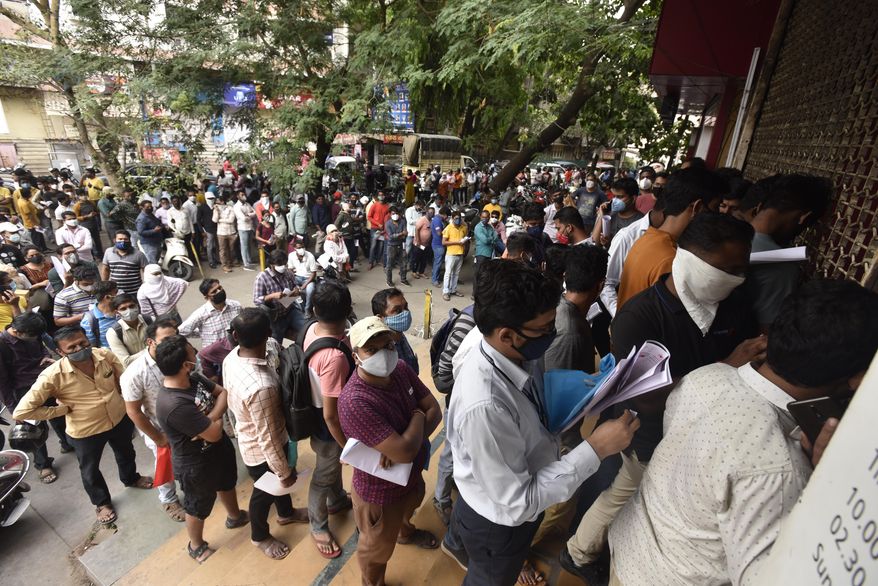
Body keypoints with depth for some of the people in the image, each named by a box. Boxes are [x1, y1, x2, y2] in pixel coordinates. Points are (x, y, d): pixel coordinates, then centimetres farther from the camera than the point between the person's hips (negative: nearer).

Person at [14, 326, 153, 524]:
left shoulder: (105, 355, -19)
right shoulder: (53, 376, -28)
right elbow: (22, 411, -24)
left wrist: (127, 401, -2)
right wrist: (63, 409, -20)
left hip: (120, 418, 3)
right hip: (85, 432, -3)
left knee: (126, 452, 31)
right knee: (90, 470, 23)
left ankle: (131, 478, 62)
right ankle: (102, 502, 52)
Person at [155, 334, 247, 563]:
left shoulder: (193, 378, -13)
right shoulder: (173, 405, -39)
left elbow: (223, 393, -3)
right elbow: (215, 434, -32)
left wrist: (211, 418, -21)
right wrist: (217, 419, -11)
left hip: (219, 447, 8)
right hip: (196, 464, -8)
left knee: (227, 482, 32)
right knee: (198, 506, 20)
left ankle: (235, 516, 60)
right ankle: (196, 546, 49)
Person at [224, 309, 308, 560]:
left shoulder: (231, 357, -16)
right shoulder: (261, 387, -43)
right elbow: (269, 439, -31)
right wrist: (286, 472, -15)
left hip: (247, 436, 7)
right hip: (262, 451, -7)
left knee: (277, 479, 32)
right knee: (266, 491, 23)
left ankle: (286, 513, 61)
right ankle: (260, 537, 53)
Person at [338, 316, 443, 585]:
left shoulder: (401, 369, -16)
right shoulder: (354, 402, -39)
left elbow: (434, 410, -11)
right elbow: (405, 452, -39)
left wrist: (403, 443, -27)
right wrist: (417, 418, -21)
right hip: (380, 491, -7)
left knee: (409, 509, 39)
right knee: (378, 548, 23)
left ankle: (405, 533, 73)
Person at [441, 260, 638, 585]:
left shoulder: (517, 353, -20)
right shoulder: (484, 407, -43)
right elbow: (518, 503, -32)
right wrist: (595, 449, -33)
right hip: (500, 520, -7)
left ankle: (456, 544, 71)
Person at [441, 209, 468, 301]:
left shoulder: (464, 227, 5)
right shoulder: (448, 228, -9)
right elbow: (443, 242, -12)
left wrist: (466, 240, -4)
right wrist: (457, 242, -18)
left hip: (460, 254, 5)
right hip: (451, 254, -5)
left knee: (456, 273, 13)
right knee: (448, 273, 0)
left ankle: (453, 290, 24)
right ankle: (445, 292, 6)